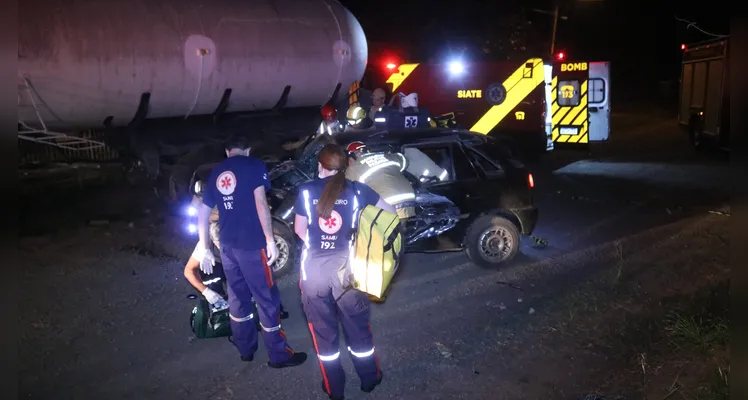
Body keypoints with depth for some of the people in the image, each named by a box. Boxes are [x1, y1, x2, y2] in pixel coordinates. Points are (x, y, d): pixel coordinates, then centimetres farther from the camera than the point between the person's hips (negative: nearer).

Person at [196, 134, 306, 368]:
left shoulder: (216, 173, 16)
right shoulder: (254, 166, -1)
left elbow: (203, 214, 17)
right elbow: (260, 203, -13)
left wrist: (206, 249, 23)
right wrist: (270, 241, -12)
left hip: (227, 244, 6)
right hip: (251, 243, -6)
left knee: (237, 296, 18)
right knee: (267, 299, 2)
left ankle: (245, 349, 30)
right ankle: (278, 355, 10)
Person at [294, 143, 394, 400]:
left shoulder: (307, 190, -2)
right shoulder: (357, 190, -1)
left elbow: (299, 230, 5)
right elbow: (391, 212, 7)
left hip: (314, 266, 0)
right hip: (346, 264, 0)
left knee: (323, 328, 15)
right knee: (357, 325, 18)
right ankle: (369, 379, 34)